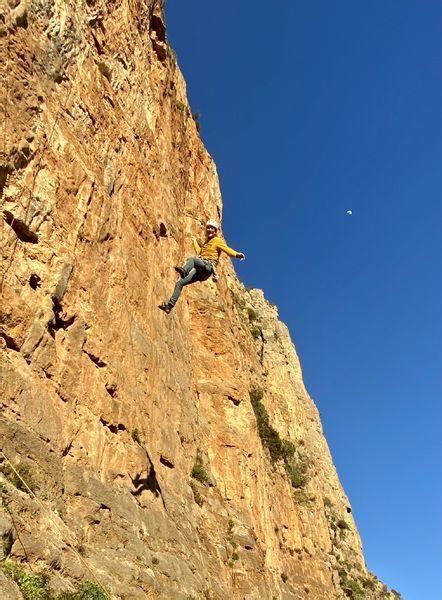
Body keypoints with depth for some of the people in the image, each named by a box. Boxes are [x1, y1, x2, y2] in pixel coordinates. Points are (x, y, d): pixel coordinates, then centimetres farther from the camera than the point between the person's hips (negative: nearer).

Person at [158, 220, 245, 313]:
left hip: (208, 267, -7)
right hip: (200, 271, 7)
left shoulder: (218, 240, 11)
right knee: (180, 283, -7)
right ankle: (169, 305, -11)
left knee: (192, 258, -36)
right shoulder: (206, 242, 33)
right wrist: (195, 241, 47)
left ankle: (184, 271, -66)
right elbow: (199, 252, 35)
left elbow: (227, 249, -4)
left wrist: (236, 254, -23)